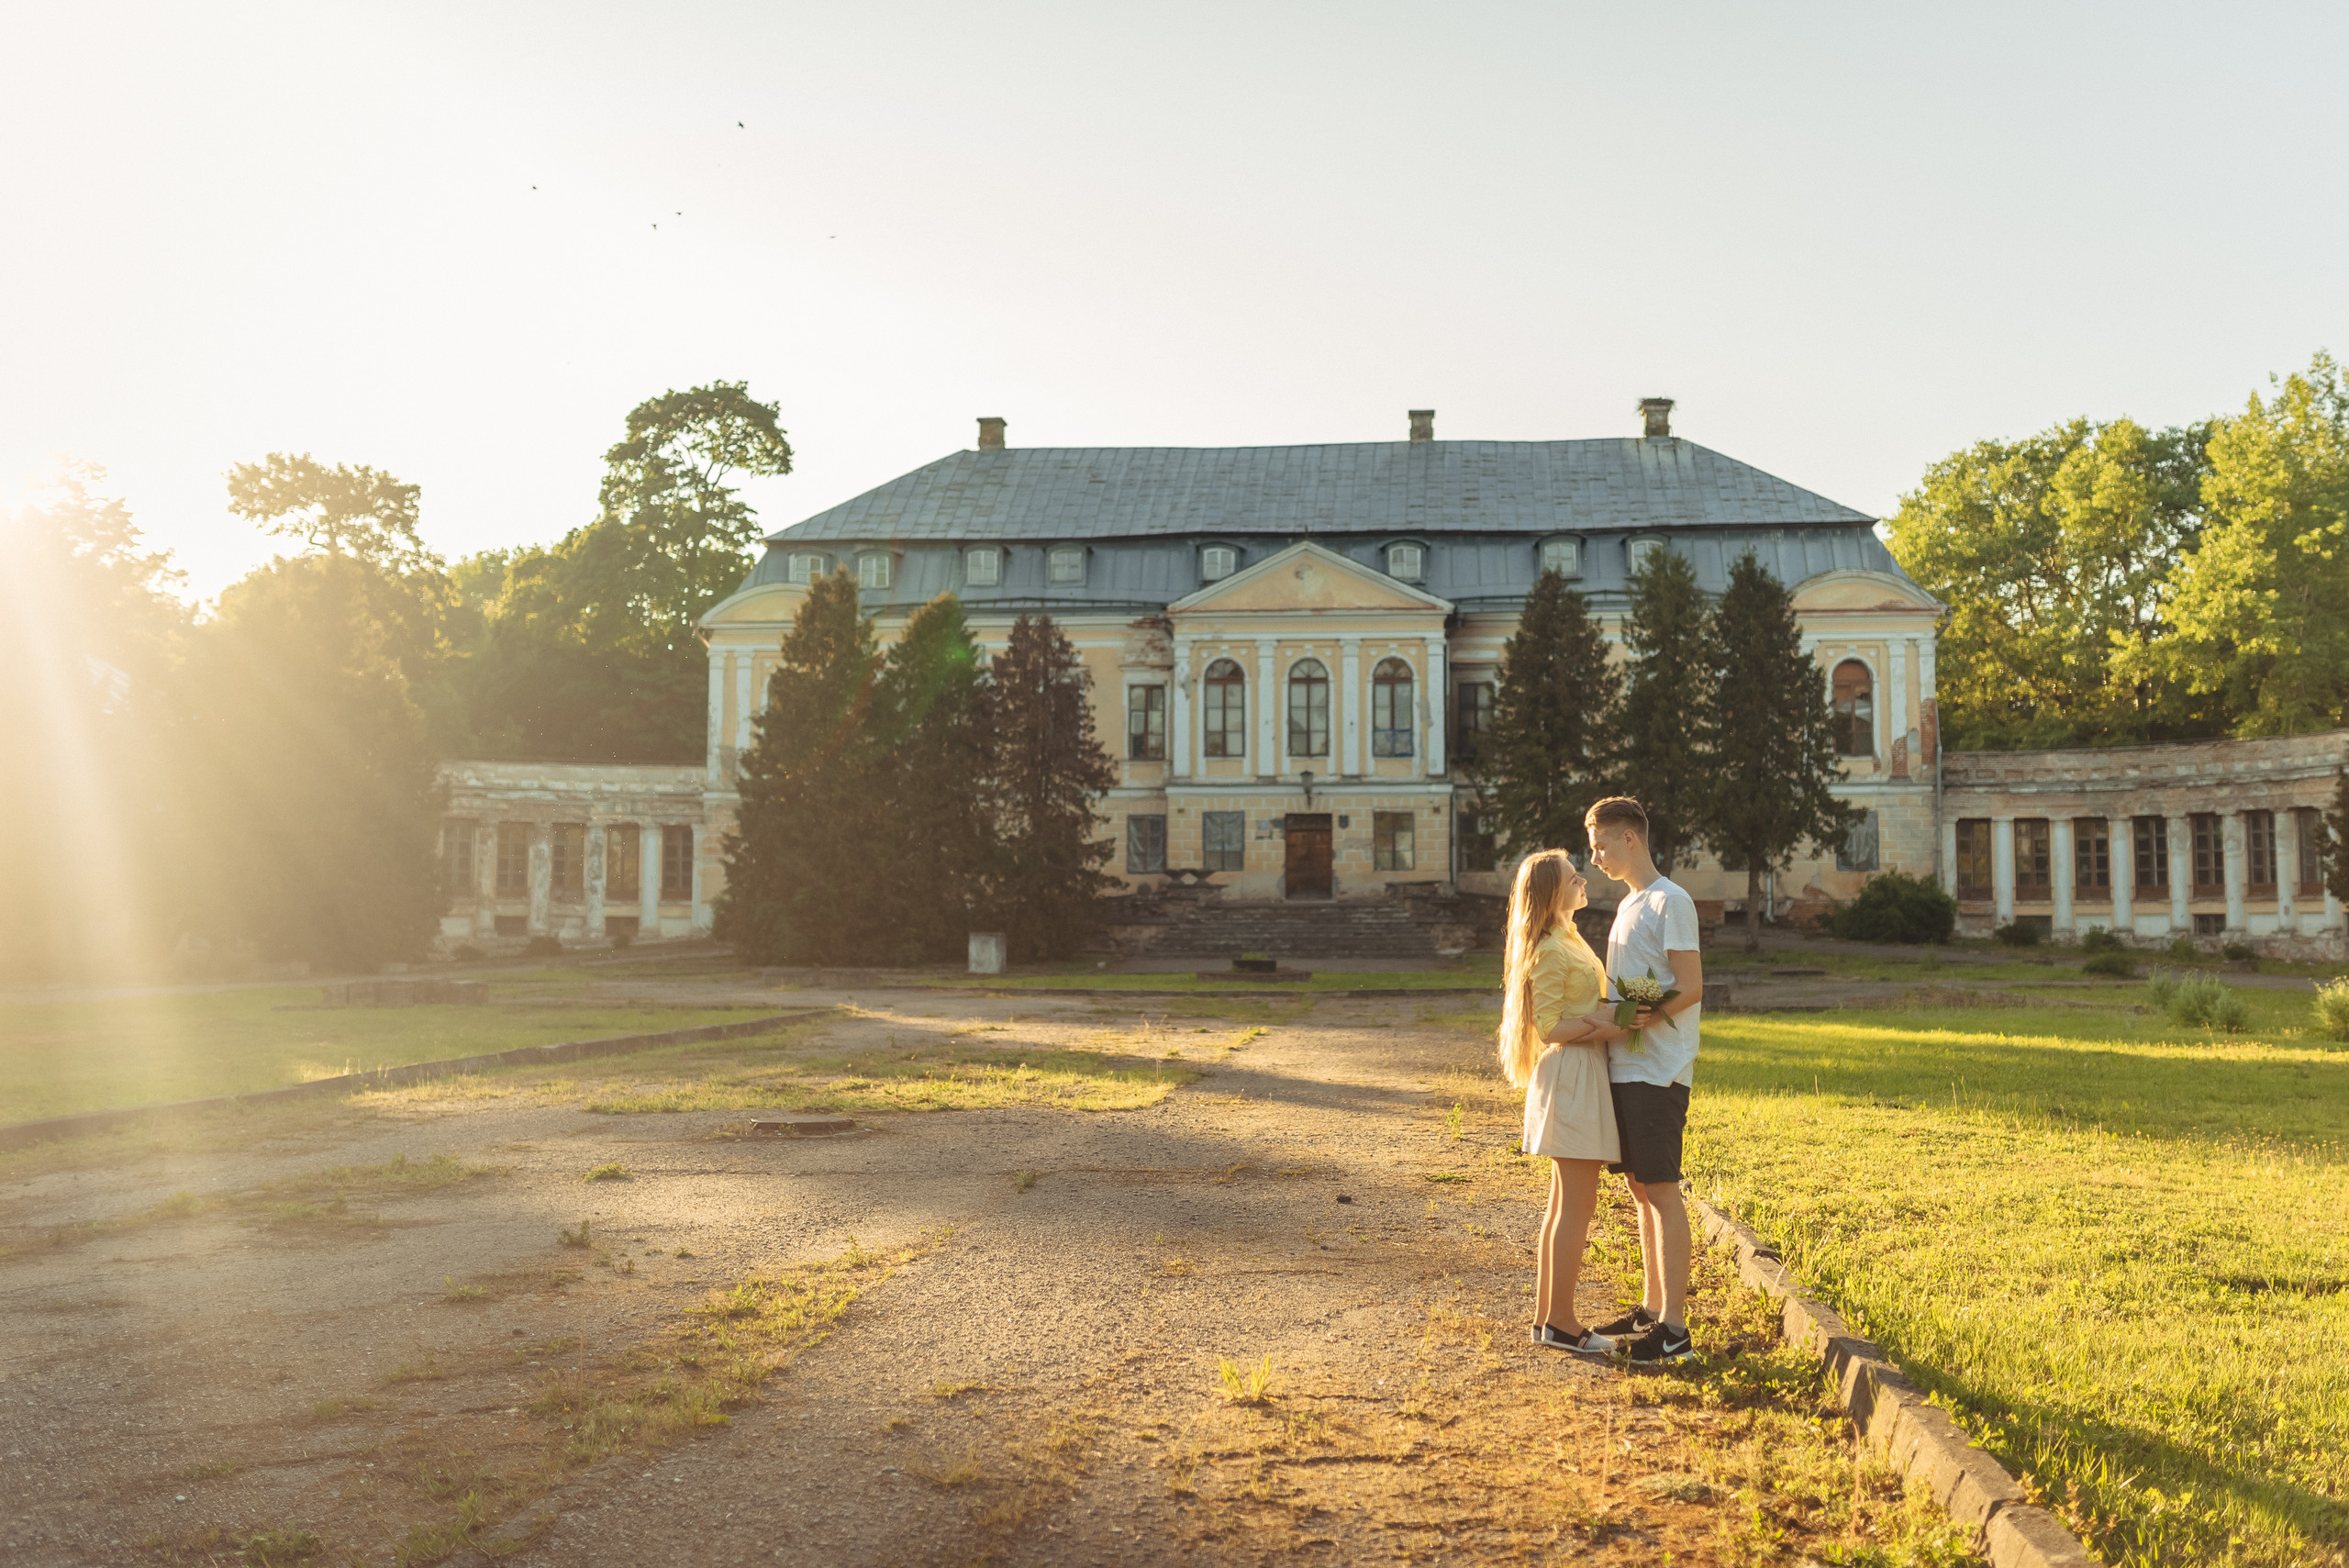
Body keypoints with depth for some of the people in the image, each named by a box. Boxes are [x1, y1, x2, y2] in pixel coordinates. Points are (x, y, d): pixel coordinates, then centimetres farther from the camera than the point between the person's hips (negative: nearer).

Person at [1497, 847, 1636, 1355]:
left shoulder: (1567, 942, 17)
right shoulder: (1550, 951, -14)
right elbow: (1549, 1028, -18)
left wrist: (1610, 1018, 0)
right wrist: (1604, 1023, -17)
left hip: (1583, 1072, 10)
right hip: (1571, 1073, -10)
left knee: (1564, 1204, 12)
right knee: (1577, 1205, -6)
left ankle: (1547, 1316, 18)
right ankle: (1561, 1323, 1)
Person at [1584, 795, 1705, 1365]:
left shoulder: (1670, 902, -9)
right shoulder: (1629, 905, 19)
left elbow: (1690, 988, -15)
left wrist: (1640, 1021, -25)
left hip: (1656, 1072, -9)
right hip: (1625, 1068, 9)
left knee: (1662, 1192, -6)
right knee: (1640, 1188, 13)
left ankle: (1674, 1327, -2)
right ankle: (1651, 1309, 21)